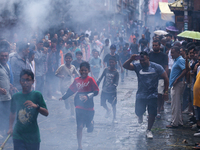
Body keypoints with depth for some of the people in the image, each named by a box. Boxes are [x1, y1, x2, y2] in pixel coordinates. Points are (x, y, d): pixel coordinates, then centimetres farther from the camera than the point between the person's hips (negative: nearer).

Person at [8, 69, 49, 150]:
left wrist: (36, 106, -24)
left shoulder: (37, 95, -4)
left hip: (33, 136, -1)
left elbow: (46, 113, -7)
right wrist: (10, 127, 7)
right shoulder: (16, 96, 4)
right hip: (18, 136, 1)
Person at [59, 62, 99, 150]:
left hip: (89, 106, -2)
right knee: (79, 127, -1)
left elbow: (96, 91, -11)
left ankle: (91, 122, 44)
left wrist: (88, 96, -22)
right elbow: (71, 90, 16)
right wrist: (63, 97, 18)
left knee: (90, 129, 7)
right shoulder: (77, 80, 4)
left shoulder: (90, 80, -8)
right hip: (79, 107, 2)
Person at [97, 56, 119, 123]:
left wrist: (112, 86, -32)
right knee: (103, 103, 7)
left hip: (112, 92, -3)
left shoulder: (116, 72, -8)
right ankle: (108, 110, 40)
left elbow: (116, 83, -14)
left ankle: (114, 118, 19)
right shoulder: (106, 70, 0)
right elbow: (101, 78, 5)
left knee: (113, 104, 4)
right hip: (104, 91, 3)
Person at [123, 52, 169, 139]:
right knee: (138, 112, 4)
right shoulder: (137, 67, -4)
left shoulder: (156, 67, -6)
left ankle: (149, 130, 20)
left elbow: (165, 78, -1)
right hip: (141, 95, 1)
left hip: (153, 96, -1)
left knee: (152, 114, 0)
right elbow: (125, 66, -13)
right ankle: (140, 116, 43)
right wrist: (131, 59, -32)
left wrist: (166, 91, -5)